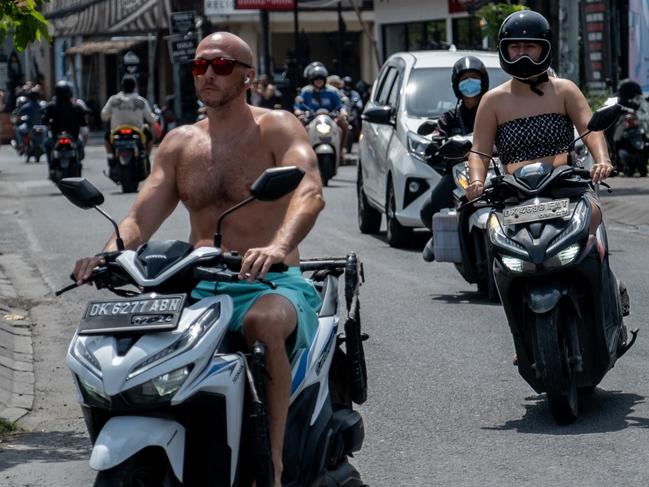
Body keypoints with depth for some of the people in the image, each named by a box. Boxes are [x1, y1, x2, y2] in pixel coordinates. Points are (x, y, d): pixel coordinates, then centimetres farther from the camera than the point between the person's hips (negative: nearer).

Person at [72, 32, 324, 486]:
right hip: (200, 289, 5)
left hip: (271, 283, -5)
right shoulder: (179, 143, 16)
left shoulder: (277, 128, -1)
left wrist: (278, 247, -41)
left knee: (264, 322, -40)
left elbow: (311, 193, -20)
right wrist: (108, 256, -14)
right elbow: (140, 218, 10)